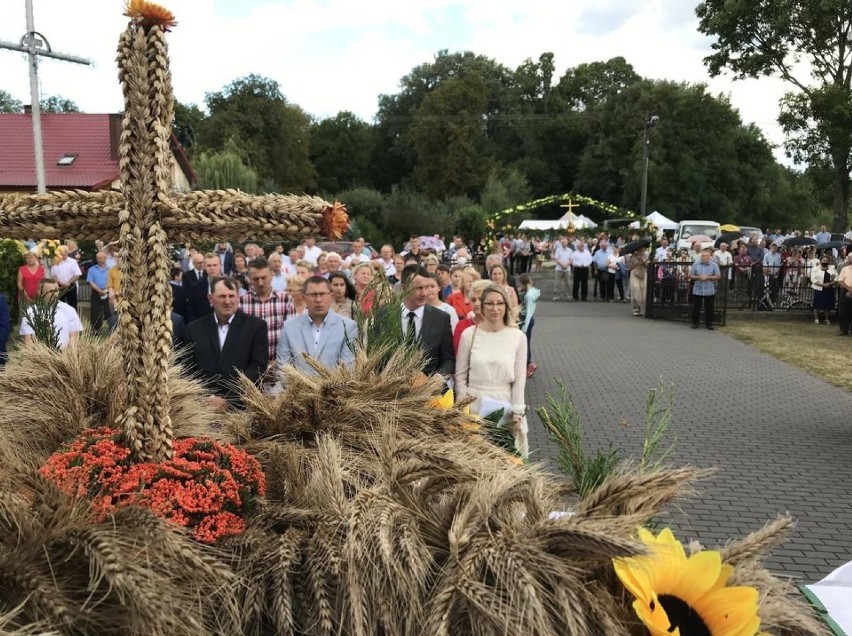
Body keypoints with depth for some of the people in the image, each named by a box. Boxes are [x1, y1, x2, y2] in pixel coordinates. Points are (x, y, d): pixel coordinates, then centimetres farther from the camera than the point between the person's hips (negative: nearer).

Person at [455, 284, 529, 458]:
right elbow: (460, 376, 4)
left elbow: (520, 379, 0)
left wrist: (517, 414, -4)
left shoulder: (518, 336, -2)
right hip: (475, 406, 0)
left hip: (505, 406, 0)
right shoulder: (469, 334, -2)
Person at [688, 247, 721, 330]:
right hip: (697, 290, 0)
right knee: (696, 307, 5)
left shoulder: (714, 265, -1)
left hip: (709, 291, 0)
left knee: (709, 308, 6)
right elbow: (690, 276, 2)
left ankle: (709, 323, 17)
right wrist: (698, 277, -16)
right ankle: (695, 323, 16)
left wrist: (708, 277, -15)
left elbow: (718, 276, -2)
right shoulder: (695, 264, 1)